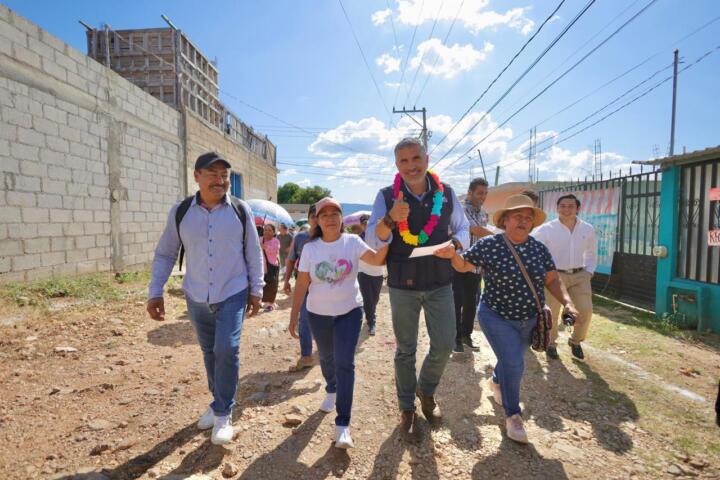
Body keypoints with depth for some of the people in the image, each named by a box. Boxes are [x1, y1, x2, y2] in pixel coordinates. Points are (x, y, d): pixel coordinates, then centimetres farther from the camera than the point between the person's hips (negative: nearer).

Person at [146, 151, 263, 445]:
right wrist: (155, 292, -2)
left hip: (233, 295, -2)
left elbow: (254, 252, 1)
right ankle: (219, 403, 37)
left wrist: (256, 290, 0)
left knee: (227, 349, -13)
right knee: (209, 352, 15)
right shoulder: (180, 212, -3)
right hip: (196, 298, 2)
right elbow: (164, 254, 4)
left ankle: (223, 413, 7)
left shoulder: (240, 210, -6)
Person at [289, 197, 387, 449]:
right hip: (318, 314, 2)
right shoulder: (310, 248, -6)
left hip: (349, 312, -2)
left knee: (345, 364, -8)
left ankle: (343, 424, 2)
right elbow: (302, 284, -3)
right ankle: (331, 390, 53)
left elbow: (378, 260, -23)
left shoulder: (352, 242, -9)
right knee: (326, 358, 21)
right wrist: (294, 316, -3)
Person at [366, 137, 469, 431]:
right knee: (405, 350, 12)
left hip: (440, 283, 2)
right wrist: (390, 219, -36)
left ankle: (426, 391, 38)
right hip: (402, 285, -1)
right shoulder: (387, 196, -8)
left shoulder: (446, 194, -2)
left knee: (444, 345, 7)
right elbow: (373, 241, -15)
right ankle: (406, 407, 34)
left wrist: (454, 243, -16)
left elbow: (463, 230, 8)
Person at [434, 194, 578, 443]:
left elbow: (552, 279, 2)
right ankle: (512, 414, 12)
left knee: (511, 360, 23)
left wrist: (567, 302, -13)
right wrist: (453, 254, -30)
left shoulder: (539, 249, -5)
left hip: (529, 320, 5)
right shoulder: (488, 245, -17)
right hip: (497, 317, -5)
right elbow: (464, 265, -8)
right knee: (513, 363, -14)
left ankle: (495, 382, 58)